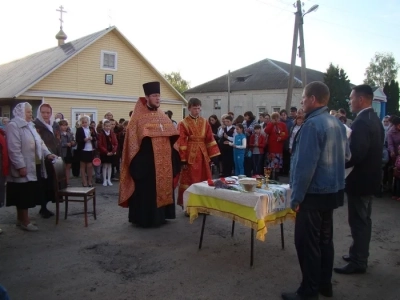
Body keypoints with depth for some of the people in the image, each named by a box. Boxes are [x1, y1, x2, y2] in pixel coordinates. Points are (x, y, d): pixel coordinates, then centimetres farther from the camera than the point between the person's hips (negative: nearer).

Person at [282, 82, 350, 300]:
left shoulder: (312, 124, -20)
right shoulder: (337, 123, 8)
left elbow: (305, 165, -23)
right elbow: (346, 155, 19)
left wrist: (296, 197, -17)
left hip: (314, 194, -9)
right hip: (332, 191, 9)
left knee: (307, 243, 1)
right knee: (325, 239, 18)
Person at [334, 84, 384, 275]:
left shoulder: (361, 122, -22)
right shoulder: (374, 120, 10)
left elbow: (356, 154, -29)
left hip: (360, 179, -10)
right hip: (370, 177, 10)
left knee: (358, 221, 0)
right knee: (363, 220, 19)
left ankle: (358, 262, 11)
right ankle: (360, 255, 32)